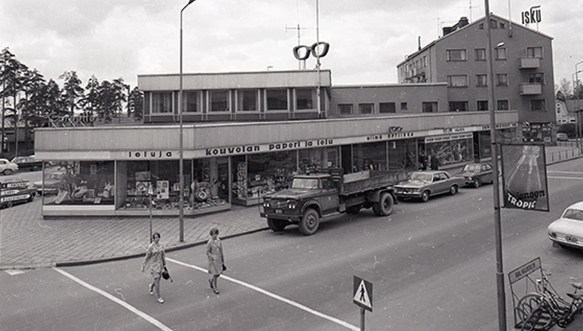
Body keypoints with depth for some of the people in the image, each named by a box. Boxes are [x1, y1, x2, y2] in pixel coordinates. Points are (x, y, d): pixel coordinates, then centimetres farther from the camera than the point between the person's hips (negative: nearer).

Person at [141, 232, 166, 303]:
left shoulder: (161, 246, 2)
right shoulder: (151, 247, -14)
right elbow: (147, 257, -9)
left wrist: (164, 264, 16)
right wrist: (143, 267, -6)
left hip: (159, 264, 6)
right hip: (153, 265, -6)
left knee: (158, 278, 17)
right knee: (157, 280, -9)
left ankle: (151, 286, 51)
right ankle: (159, 297, 3)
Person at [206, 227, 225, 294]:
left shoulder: (219, 241, 2)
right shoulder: (209, 243, -12)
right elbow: (207, 252, -8)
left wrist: (223, 261, 12)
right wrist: (213, 257, -25)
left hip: (219, 259, 5)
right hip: (213, 260, -5)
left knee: (219, 273, 10)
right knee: (215, 274, -1)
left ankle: (211, 281, 39)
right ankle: (215, 288, 17)